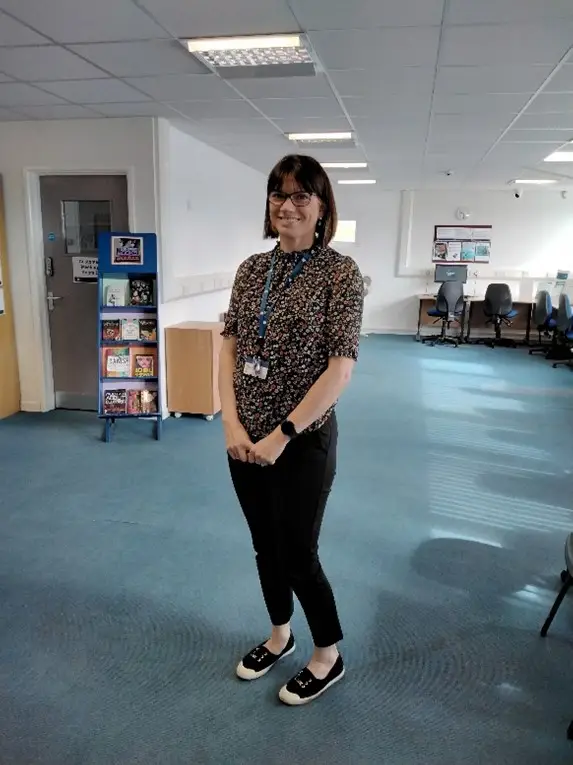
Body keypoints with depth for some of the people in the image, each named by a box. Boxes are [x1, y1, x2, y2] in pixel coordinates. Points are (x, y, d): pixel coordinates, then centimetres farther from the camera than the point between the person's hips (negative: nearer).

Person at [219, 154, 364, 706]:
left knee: (298, 552, 7)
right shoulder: (251, 270, 5)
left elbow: (340, 369, -17)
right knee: (265, 546, 20)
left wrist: (281, 435, -17)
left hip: (302, 439, -5)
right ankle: (280, 636, 46)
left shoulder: (340, 273, -12)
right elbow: (229, 347, 4)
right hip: (245, 439, 6)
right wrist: (231, 422, -8)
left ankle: (329, 656, 35)